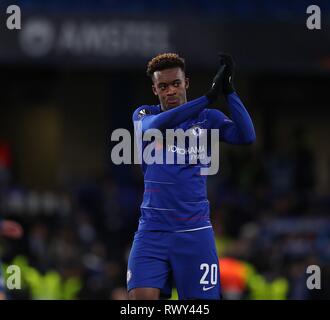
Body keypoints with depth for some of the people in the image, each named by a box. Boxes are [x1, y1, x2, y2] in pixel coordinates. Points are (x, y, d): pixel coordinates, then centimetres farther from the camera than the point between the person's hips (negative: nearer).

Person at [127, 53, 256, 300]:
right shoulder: (144, 115, 8)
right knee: (141, 298, -14)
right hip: (152, 230, 0)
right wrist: (209, 97, -24)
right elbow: (155, 125, -17)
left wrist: (229, 91, -18)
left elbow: (246, 136, -10)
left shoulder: (208, 118, 7)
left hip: (194, 231, 0)